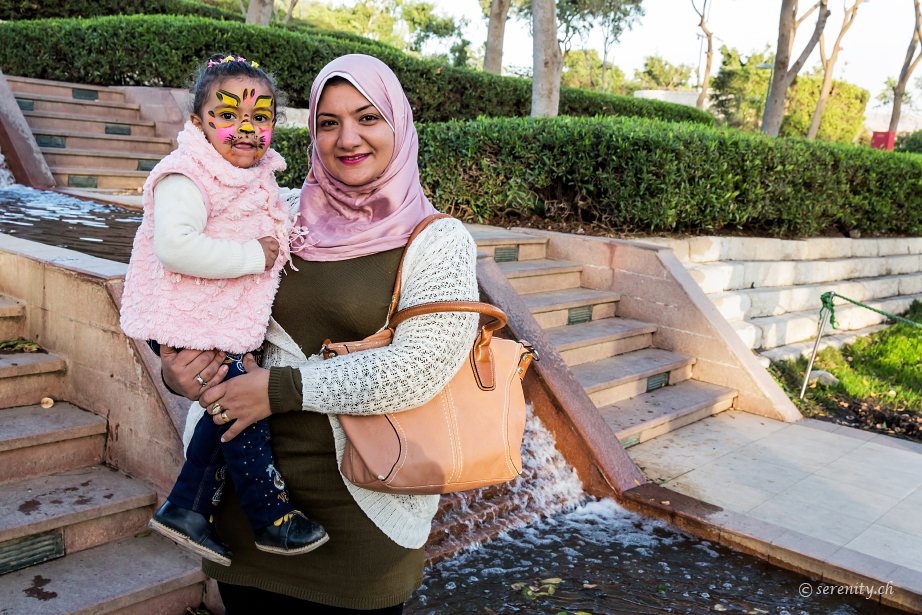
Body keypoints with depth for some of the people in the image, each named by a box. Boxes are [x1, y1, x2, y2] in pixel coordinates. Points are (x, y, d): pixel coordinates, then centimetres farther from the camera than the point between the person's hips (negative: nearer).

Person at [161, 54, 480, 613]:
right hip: (252, 484, 4)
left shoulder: (439, 242, -7)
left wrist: (282, 388, -17)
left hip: (361, 502, -3)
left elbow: (418, 368, -19)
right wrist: (179, 368, -8)